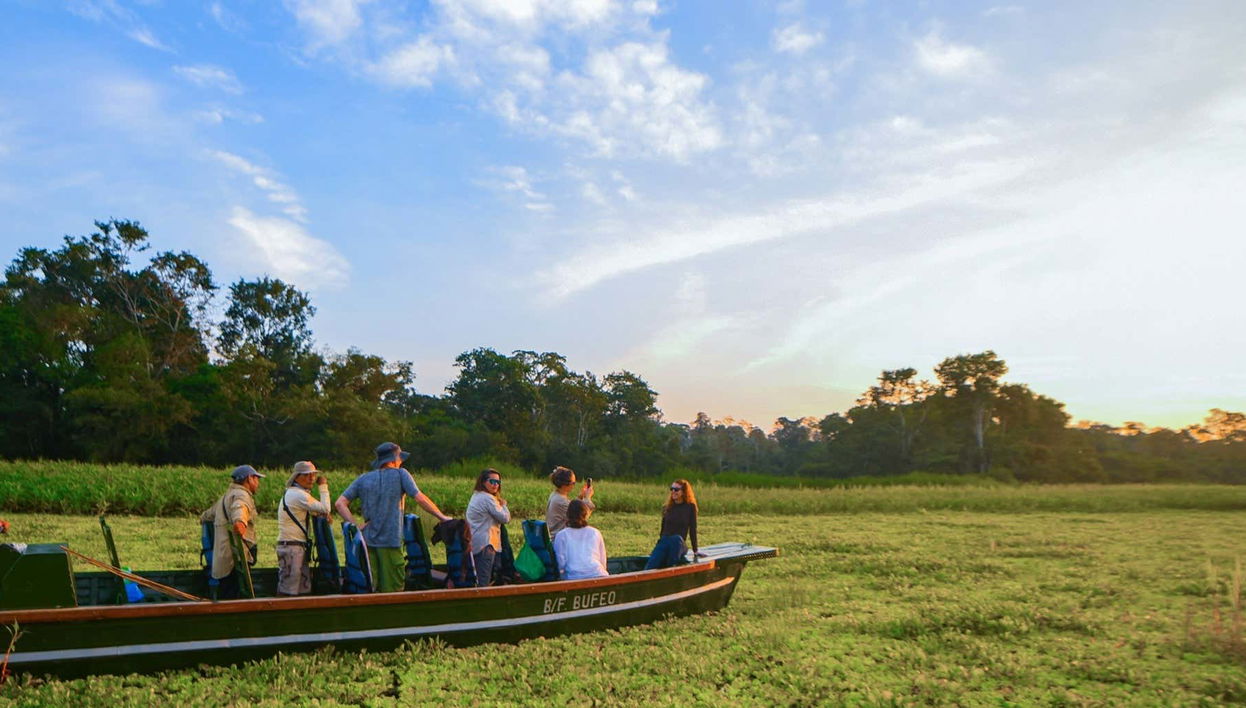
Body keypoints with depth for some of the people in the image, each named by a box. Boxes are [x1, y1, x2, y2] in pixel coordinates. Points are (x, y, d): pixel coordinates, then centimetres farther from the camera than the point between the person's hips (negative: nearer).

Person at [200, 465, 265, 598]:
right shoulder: (242, 495, -7)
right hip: (236, 559, -10)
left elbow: (209, 514, 45)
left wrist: (203, 518, 68)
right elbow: (239, 507, -32)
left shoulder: (225, 496, 26)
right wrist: (240, 521, -53)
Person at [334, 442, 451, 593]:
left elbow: (340, 503, 5)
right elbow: (420, 498, -9)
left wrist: (355, 526, 1)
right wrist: (441, 517, -2)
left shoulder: (363, 479, 12)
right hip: (391, 540, -4)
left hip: (367, 540, 4)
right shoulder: (400, 474, 0)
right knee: (392, 588, 2)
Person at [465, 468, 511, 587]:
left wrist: (500, 504, 11)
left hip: (474, 543, 10)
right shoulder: (488, 498, -13)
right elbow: (505, 518, -11)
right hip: (485, 543, -10)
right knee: (484, 581, -10)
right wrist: (503, 505, 5)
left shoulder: (476, 495, 17)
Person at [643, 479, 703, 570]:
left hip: (679, 545, -3)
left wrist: (695, 550, 4)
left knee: (676, 539, -41)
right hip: (663, 543, 3)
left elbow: (692, 529, 4)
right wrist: (657, 546, 21)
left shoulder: (690, 507, 5)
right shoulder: (667, 507, 16)